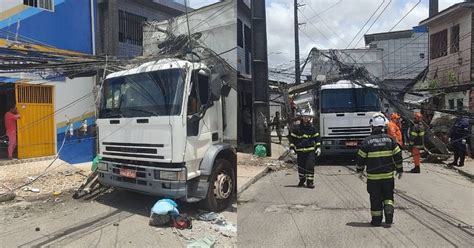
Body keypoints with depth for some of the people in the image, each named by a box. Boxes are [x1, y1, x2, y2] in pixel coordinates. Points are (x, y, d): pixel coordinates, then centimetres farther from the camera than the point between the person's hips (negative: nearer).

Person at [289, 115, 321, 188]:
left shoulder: (312, 128, 6)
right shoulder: (296, 128, 2)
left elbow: (317, 138, 12)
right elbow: (292, 139, 5)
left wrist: (318, 147, 4)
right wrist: (292, 148, -2)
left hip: (311, 151, 0)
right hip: (300, 151, 0)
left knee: (310, 166, -8)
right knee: (301, 167, 10)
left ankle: (310, 182, 1)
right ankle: (302, 180, 31)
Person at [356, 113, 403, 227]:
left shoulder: (367, 141, -8)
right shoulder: (390, 140, -2)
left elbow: (361, 158, -4)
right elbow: (398, 156, 2)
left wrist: (360, 170, 12)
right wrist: (400, 170, 15)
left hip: (373, 176, -2)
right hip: (388, 175, 2)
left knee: (375, 198, 8)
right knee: (388, 196, 19)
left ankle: (376, 220, 15)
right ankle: (389, 215, 4)